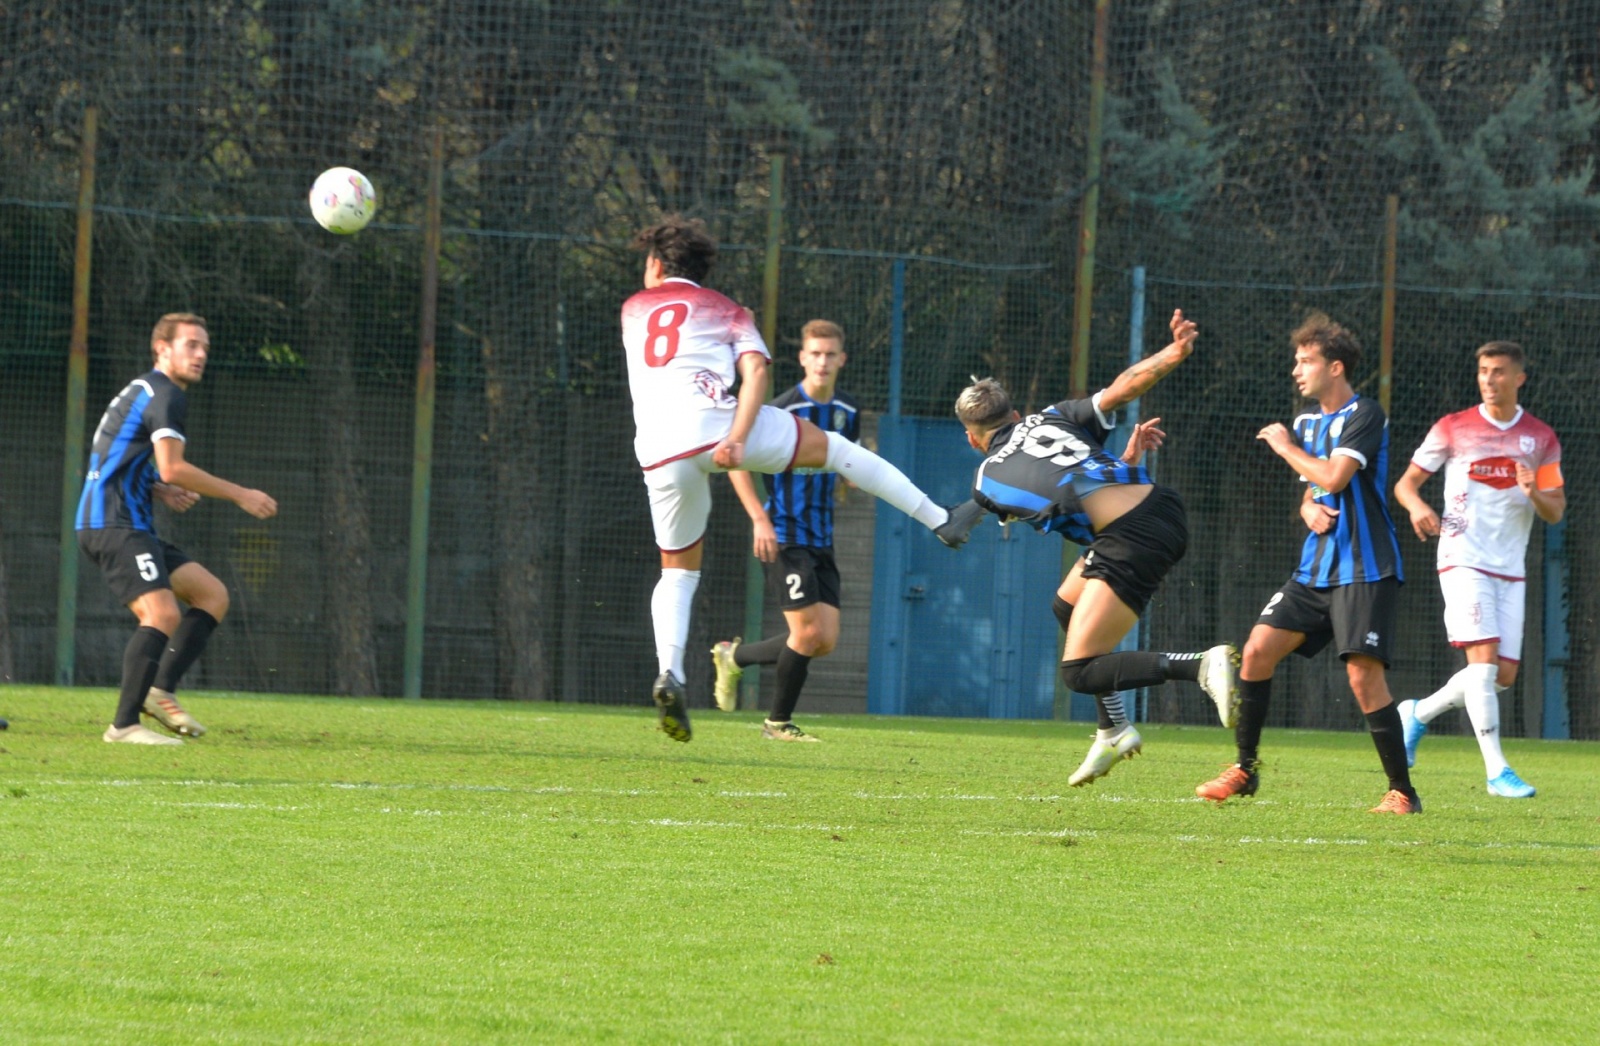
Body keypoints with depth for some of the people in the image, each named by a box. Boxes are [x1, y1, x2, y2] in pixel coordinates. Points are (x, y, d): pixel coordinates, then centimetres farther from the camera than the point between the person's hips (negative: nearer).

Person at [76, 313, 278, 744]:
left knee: (212, 595, 10)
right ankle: (124, 724, -22)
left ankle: (161, 691, 3)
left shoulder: (143, 390, 23)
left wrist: (160, 492, 12)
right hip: (114, 525, -10)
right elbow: (172, 468, -20)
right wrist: (241, 495, -14)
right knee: (163, 614, -23)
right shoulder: (164, 394, -9)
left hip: (130, 526, 10)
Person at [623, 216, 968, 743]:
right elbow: (755, 370, 0)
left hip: (660, 451, 2)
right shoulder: (726, 312, 19)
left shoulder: (634, 309, 26)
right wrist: (737, 439, -11)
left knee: (678, 568, 15)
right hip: (715, 422, -2)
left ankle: (669, 673, -8)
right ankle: (939, 518, 16)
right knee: (832, 447, 19)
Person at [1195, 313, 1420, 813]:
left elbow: (1334, 476, -23)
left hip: (1363, 569, -8)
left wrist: (1285, 446, -7)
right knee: (1258, 649, -1)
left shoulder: (1364, 415, -10)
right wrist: (1309, 510, -1)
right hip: (1315, 566, 8)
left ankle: (1402, 792, -6)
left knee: (1363, 674, -14)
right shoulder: (1307, 422, 16)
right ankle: (1244, 769, 10)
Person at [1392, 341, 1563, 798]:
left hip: (1510, 569, 4)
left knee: (1504, 675, 2)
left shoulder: (1541, 439, 8)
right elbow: (1406, 482, 6)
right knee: (1484, 659, -18)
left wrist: (1535, 494, -14)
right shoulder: (1452, 429, 2)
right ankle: (1497, 771, -17)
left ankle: (1419, 713, 26)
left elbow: (1555, 512, 9)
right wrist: (1416, 505, -17)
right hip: (1463, 559, -4)